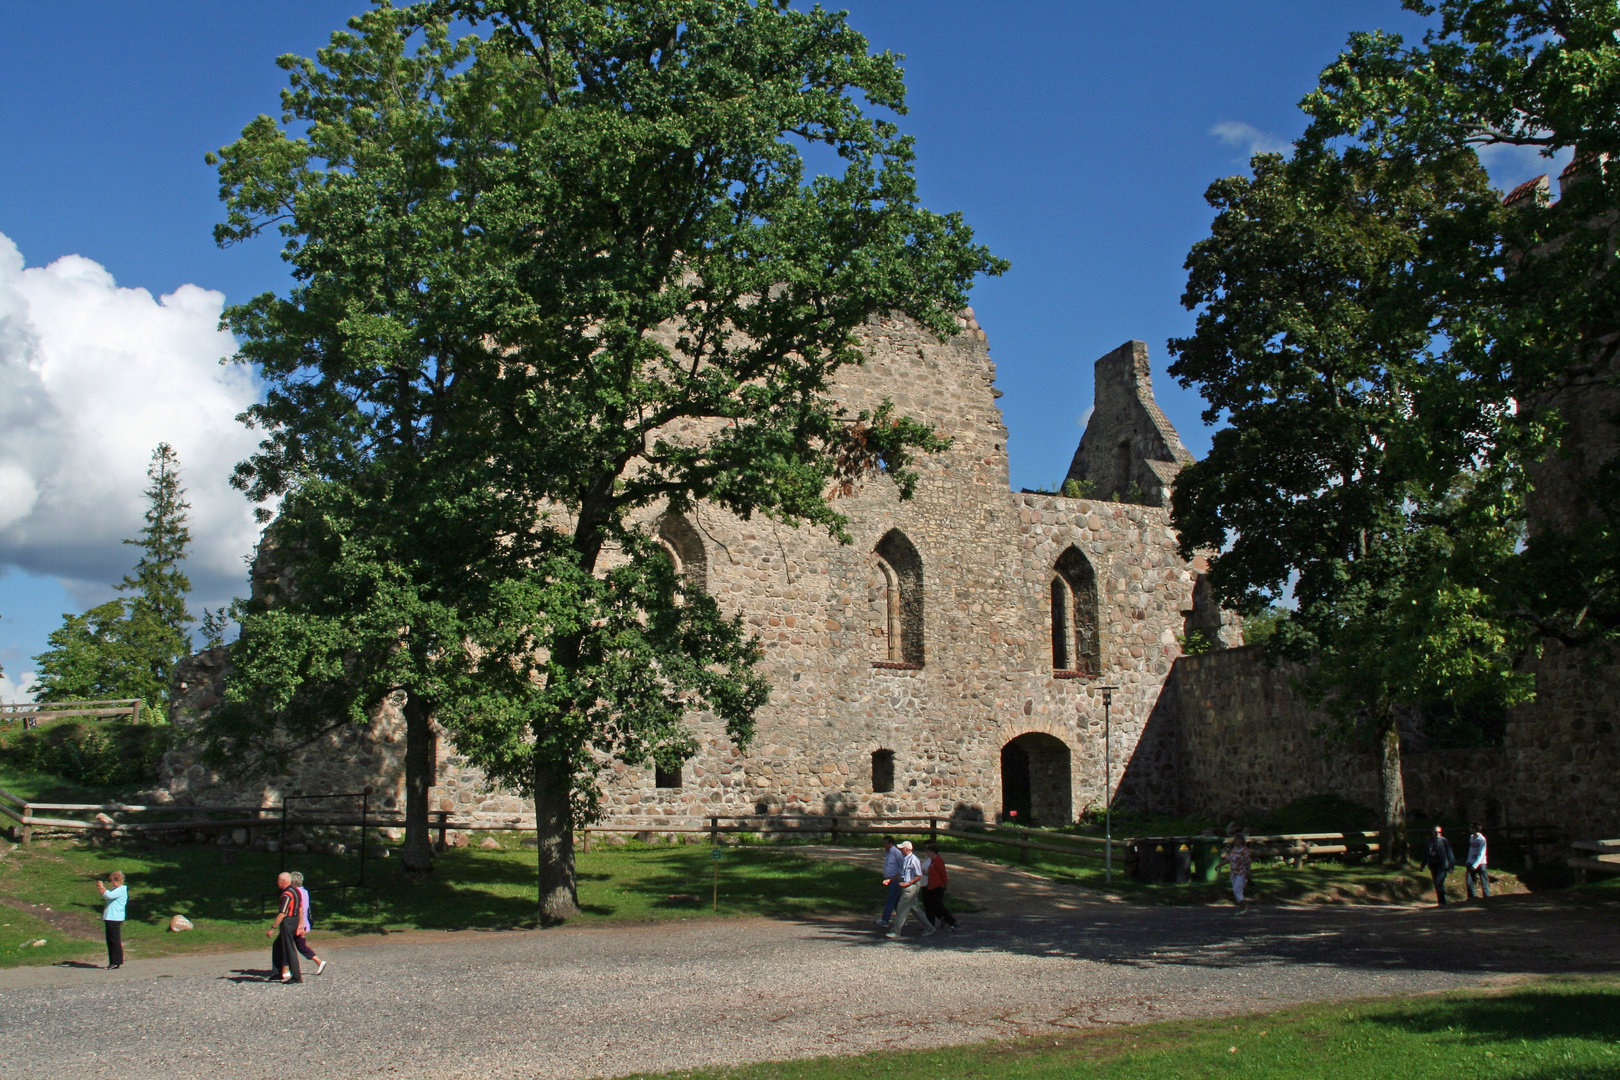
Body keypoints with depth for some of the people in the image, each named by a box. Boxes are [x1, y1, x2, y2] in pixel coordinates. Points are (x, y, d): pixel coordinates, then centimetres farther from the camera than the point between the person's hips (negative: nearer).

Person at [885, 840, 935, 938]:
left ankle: (896, 932, 3)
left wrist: (908, 883, -19)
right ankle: (930, 927, 23)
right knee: (915, 909, 14)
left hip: (911, 886, -9)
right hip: (905, 887, 9)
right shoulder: (903, 859, 10)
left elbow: (919, 876, -16)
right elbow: (900, 874, 20)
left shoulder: (914, 860, -18)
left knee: (902, 909, -5)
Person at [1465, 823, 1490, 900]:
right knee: (1469, 881, -4)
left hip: (1480, 864, -6)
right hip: (1471, 863, 6)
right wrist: (1468, 862, 9)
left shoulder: (1482, 839, -11)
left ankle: (1487, 897, 4)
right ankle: (1471, 897, 1)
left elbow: (1481, 854, -14)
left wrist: (1475, 865, -19)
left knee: (1484, 882, -3)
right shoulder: (1471, 837, 9)